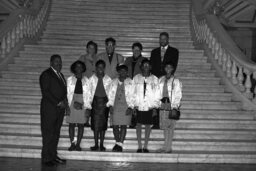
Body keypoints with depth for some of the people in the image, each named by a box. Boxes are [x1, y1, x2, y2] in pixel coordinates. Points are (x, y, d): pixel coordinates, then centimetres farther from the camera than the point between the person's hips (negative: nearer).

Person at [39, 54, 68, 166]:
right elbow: (46, 92, -14)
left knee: (56, 133, 9)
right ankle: (46, 158, 2)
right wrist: (58, 103, -16)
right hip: (49, 108, -7)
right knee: (48, 134, -3)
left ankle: (53, 156, 15)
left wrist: (65, 101, 2)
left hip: (60, 108, 7)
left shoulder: (61, 75, 19)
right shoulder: (46, 74, -6)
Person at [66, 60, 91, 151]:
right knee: (71, 124, 0)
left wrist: (87, 107, -4)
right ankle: (72, 143, 7)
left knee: (81, 125, 1)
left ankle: (78, 144, 7)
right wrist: (74, 103, -9)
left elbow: (88, 95, 3)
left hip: (83, 104, 0)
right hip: (72, 103, 0)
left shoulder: (86, 81, 6)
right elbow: (68, 93, 2)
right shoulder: (70, 80, 6)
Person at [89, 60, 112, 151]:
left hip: (104, 102, 0)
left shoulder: (108, 79, 2)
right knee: (95, 124, -1)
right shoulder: (92, 79, 3)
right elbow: (89, 91, 5)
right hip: (95, 102, 0)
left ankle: (102, 145, 11)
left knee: (103, 124, 4)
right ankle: (96, 144, 6)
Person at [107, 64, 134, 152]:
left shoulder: (130, 82, 4)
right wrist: (110, 105, 2)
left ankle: (120, 144, -4)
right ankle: (118, 143, 14)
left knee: (123, 126, -6)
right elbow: (111, 95, 13)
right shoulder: (114, 82, 12)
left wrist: (130, 107, -7)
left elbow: (132, 96, 1)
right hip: (115, 107, 2)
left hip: (126, 107, -2)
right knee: (115, 126, 0)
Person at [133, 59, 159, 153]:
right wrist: (134, 105, -3)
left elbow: (156, 94, 3)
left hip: (150, 106, 0)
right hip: (139, 106, 0)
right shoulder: (136, 78, 4)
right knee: (138, 125, 0)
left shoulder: (154, 79, 4)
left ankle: (145, 146, 10)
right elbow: (133, 93, 4)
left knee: (148, 125, 2)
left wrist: (155, 107, -3)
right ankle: (139, 146, 7)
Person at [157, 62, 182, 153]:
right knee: (164, 126, 6)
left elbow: (178, 95, -4)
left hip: (171, 104, -4)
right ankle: (166, 146, 12)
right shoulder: (161, 80, 14)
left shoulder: (176, 81, 0)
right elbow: (158, 92, 15)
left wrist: (175, 106, -13)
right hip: (162, 104, 5)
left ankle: (168, 147, -2)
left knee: (170, 126, -6)